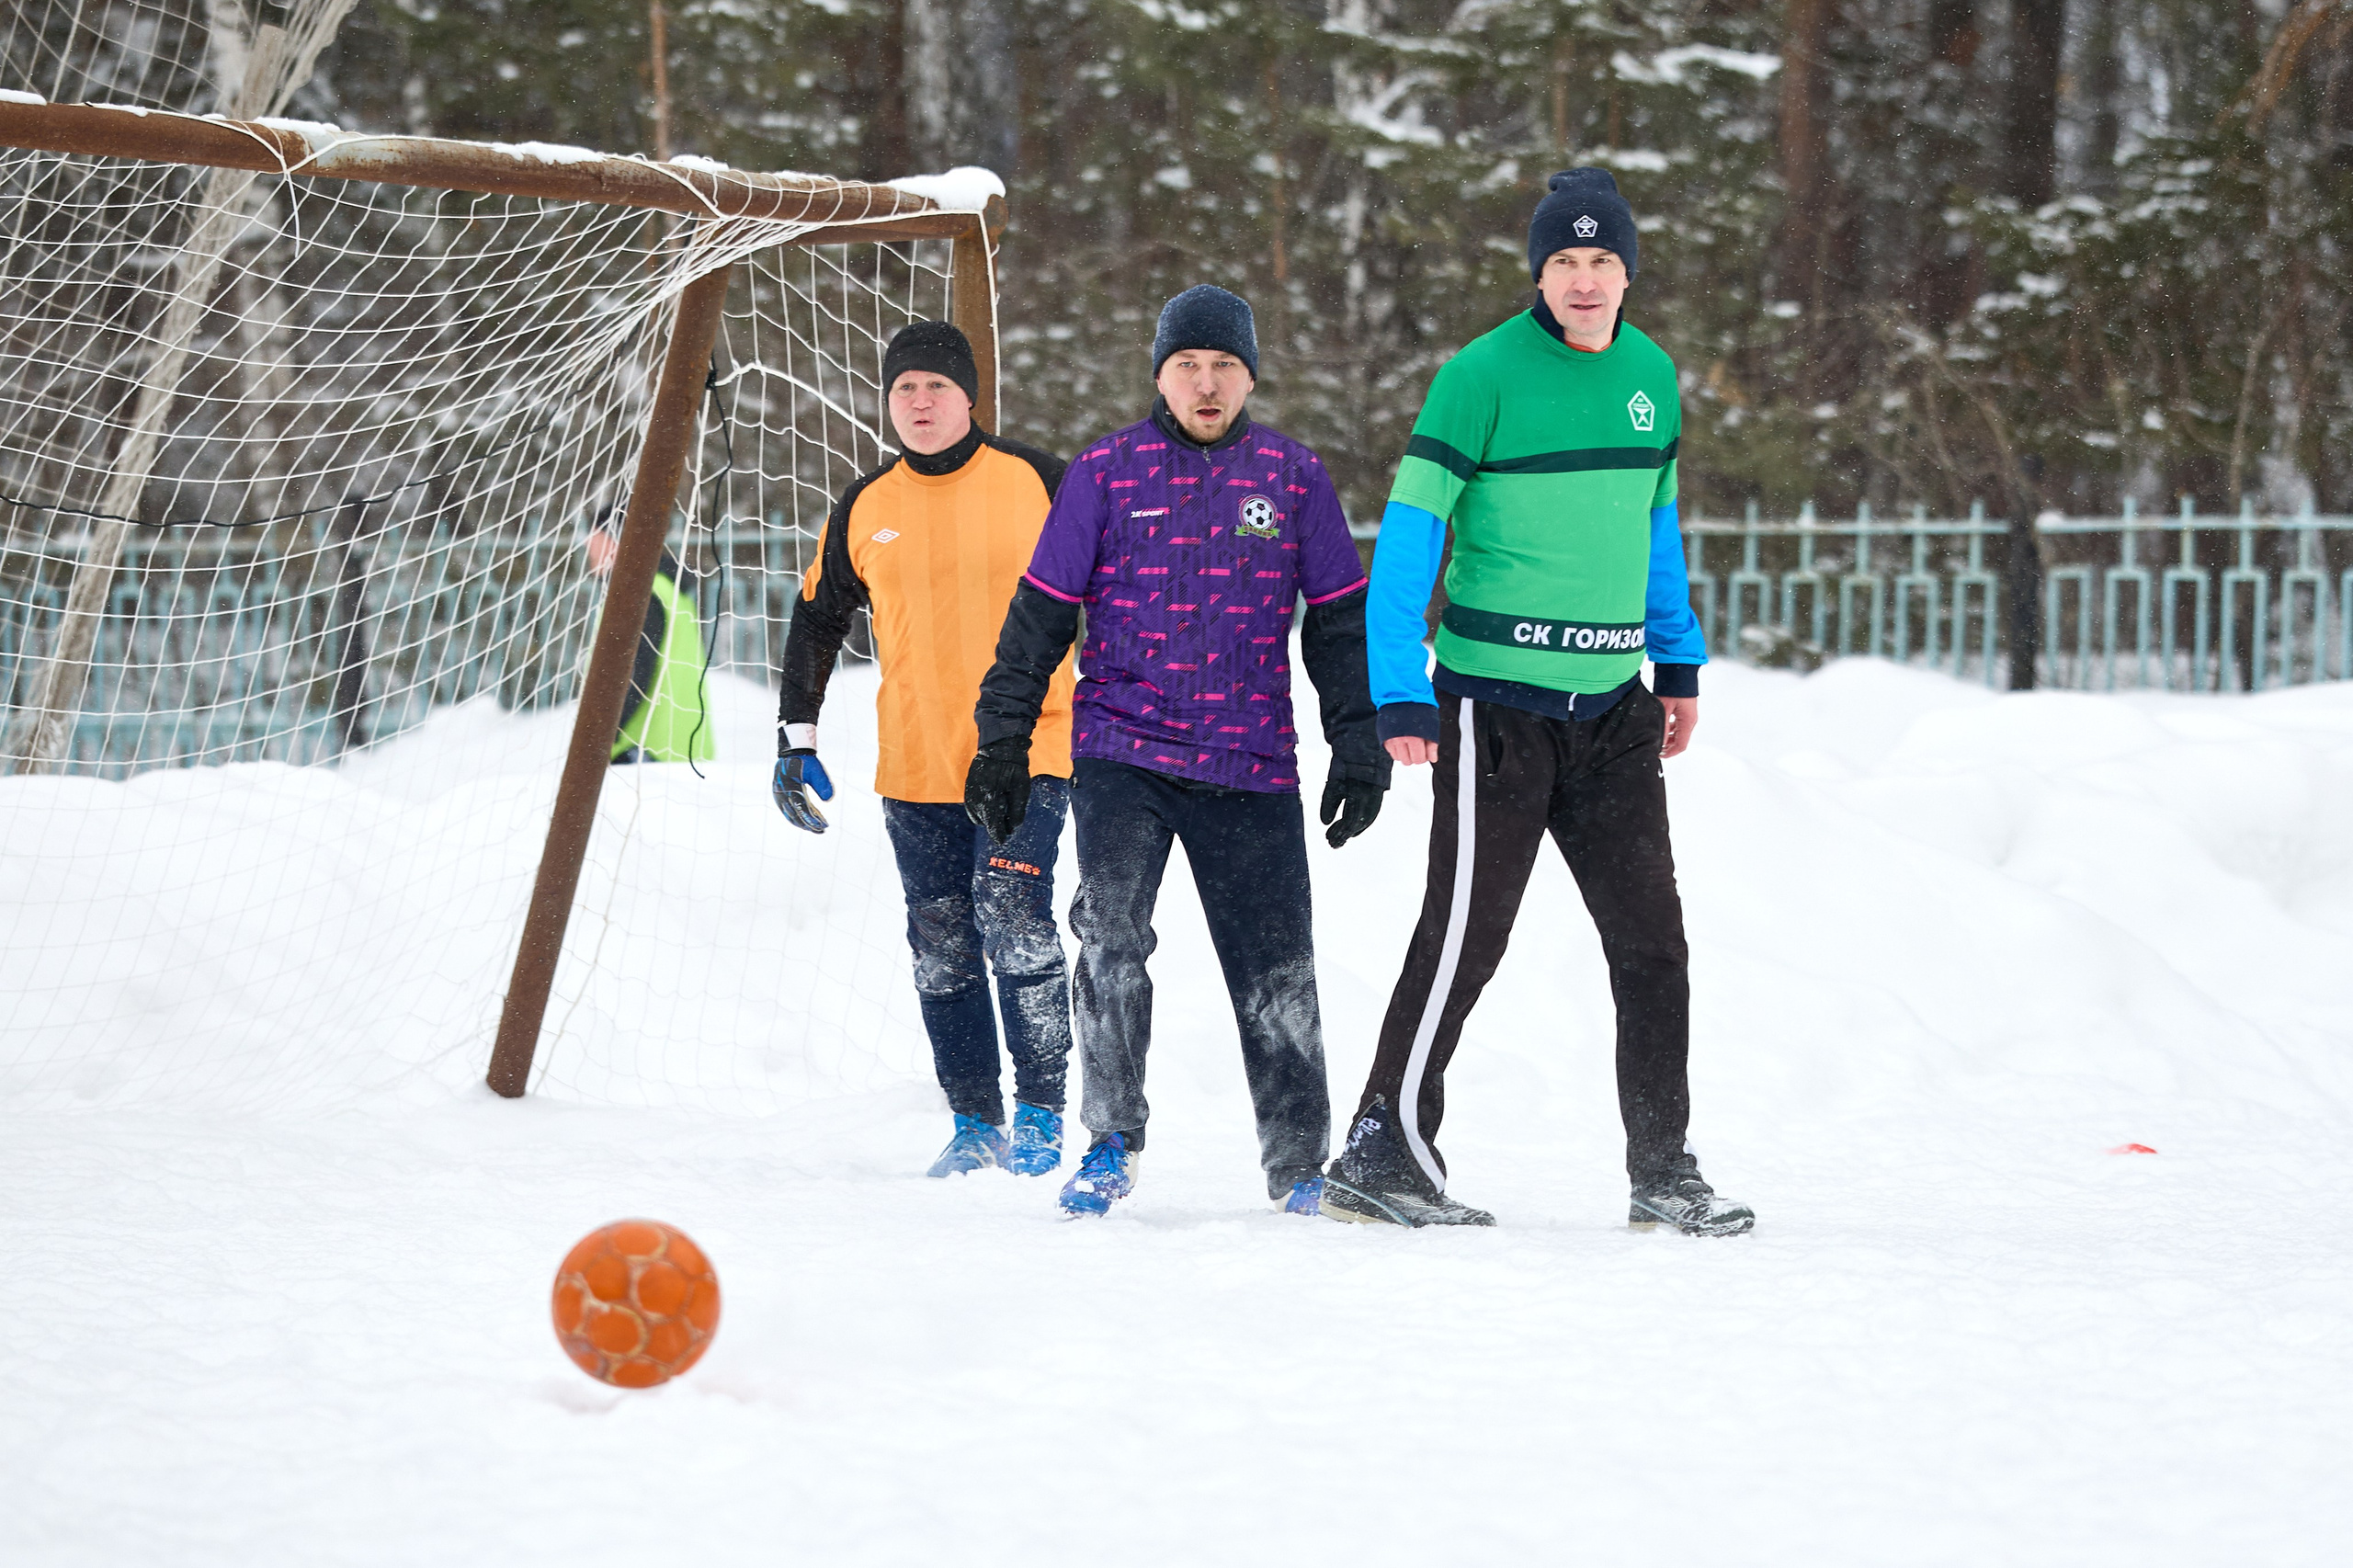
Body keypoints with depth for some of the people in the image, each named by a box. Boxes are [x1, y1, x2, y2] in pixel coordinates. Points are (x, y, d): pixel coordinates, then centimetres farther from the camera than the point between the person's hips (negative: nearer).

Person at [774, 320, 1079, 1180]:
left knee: (1014, 923, -16)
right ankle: (975, 1123, 15)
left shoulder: (1034, 480, -1)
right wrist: (796, 741, 12)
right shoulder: (865, 508, 7)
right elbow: (818, 621, 18)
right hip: (915, 769, 4)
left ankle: (1042, 1110, -4)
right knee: (941, 949, 5)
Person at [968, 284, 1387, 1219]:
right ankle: (1111, 1142, -9)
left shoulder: (1294, 478, 5)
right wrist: (1002, 744, 4)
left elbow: (1339, 621, 11)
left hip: (1252, 767, 1)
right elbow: (1040, 616, 7)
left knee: (1276, 971, 2)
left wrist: (1360, 747, 5)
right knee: (1110, 931, -20)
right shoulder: (1105, 474, 3)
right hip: (1123, 754, -1)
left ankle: (1299, 1166, 17)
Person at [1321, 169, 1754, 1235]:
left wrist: (1678, 662, 21)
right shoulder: (1483, 377, -11)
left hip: (1611, 706, 6)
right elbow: (1408, 536, -12)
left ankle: (1663, 1174, 11)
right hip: (1495, 702, -6)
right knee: (1465, 937, -4)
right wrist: (1399, 697, -18)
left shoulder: (1652, 376, 8)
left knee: (1650, 938, 5)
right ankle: (1380, 1158, 5)